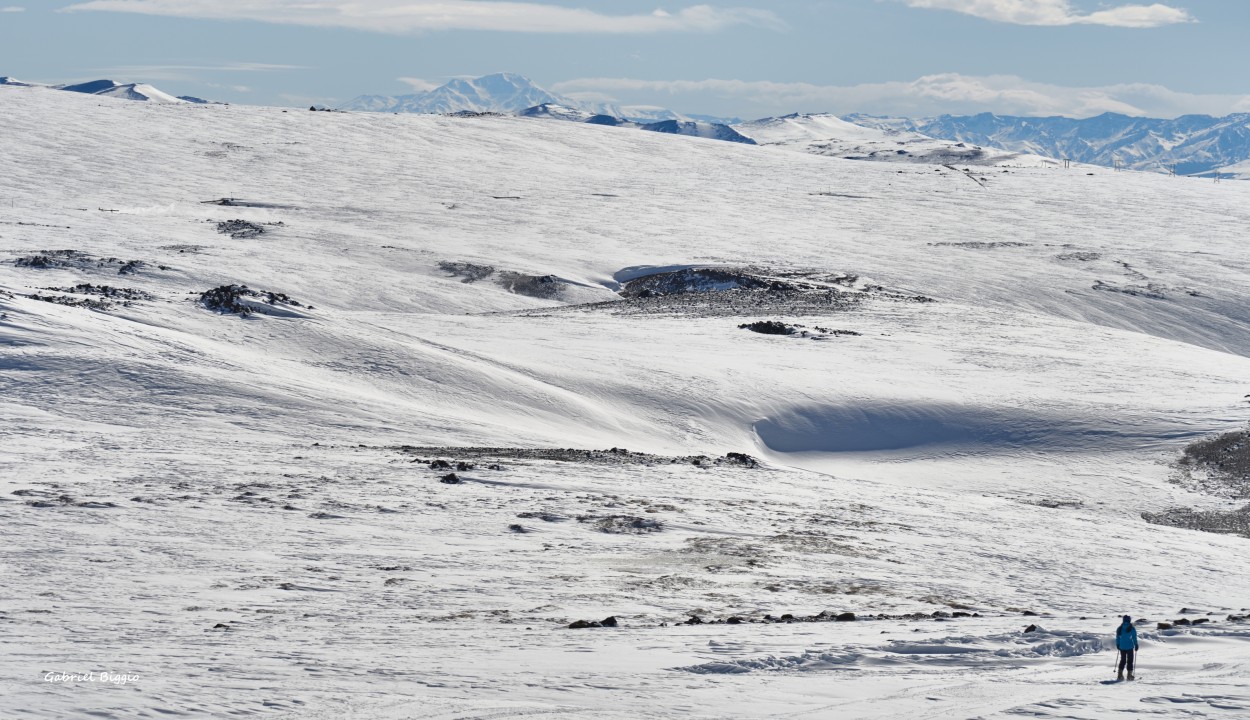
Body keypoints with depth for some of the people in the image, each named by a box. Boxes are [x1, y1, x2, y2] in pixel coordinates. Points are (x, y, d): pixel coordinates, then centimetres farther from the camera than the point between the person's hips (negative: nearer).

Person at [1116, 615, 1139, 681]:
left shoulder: (1119, 628, 2)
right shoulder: (1132, 629, -8)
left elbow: (1117, 638, 7)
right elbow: (1134, 638, -8)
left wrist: (1117, 645, 18)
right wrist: (1136, 645, 2)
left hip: (1122, 647, 3)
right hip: (1130, 647, -3)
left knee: (1123, 660, 15)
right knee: (1130, 660, 7)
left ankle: (1120, 675, 8)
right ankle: (1129, 675, 3)